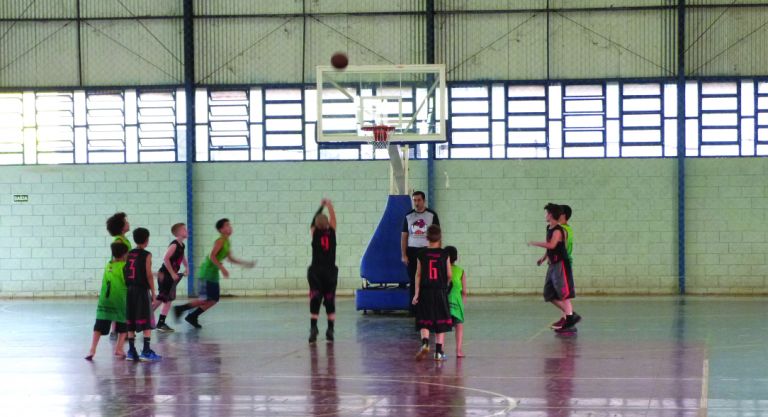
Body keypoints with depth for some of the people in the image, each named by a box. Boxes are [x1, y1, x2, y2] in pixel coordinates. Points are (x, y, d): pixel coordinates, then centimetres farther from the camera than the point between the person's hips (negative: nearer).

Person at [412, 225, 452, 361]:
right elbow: (449, 275, -2)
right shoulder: (444, 254, -5)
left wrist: (416, 293, 3)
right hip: (440, 291, -1)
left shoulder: (421, 254, -2)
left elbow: (418, 274, -1)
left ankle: (425, 343, -19)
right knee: (441, 322, 8)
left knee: (424, 322, 7)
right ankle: (439, 352, 6)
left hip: (425, 291, 1)